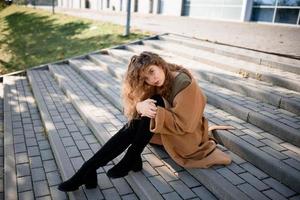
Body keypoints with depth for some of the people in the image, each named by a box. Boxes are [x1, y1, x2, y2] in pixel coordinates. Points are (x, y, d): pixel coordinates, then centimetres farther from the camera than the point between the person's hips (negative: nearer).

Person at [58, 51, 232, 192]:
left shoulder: (184, 83, -23)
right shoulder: (153, 86, -3)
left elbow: (183, 124, -25)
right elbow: (133, 113, -8)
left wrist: (155, 112, -34)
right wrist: (139, 106, -32)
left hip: (188, 136, -6)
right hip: (165, 132, 6)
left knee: (155, 102, -28)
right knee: (133, 125, -22)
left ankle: (131, 159, -22)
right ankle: (88, 169, -24)